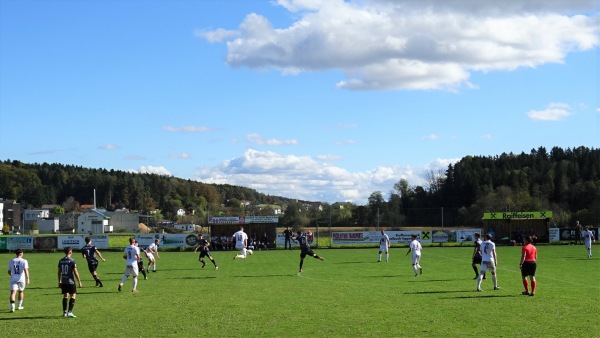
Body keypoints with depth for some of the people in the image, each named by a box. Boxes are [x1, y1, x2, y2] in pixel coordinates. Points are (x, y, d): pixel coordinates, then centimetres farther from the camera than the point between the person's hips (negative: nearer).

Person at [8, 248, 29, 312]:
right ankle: (19, 306, 30)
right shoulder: (24, 261, -4)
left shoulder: (11, 261, 7)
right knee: (21, 292, 21)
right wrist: (27, 278, -22)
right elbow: (26, 270, -18)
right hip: (21, 279, -1)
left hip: (13, 279, 1)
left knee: (13, 293, -7)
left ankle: (12, 307, -24)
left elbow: (9, 272, 14)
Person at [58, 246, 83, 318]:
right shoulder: (72, 260, -11)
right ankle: (69, 312, -11)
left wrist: (59, 282, 20)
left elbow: (59, 272, 11)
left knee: (65, 296, 15)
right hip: (70, 281, -6)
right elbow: (75, 272, -12)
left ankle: (64, 312, 17)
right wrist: (79, 282, -6)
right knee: (73, 295, 0)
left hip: (63, 282, 6)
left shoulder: (61, 261, 6)